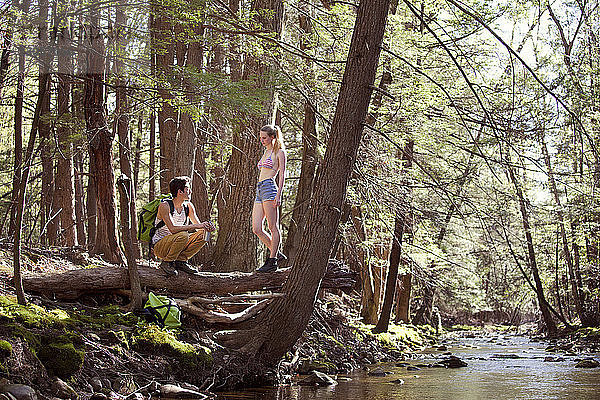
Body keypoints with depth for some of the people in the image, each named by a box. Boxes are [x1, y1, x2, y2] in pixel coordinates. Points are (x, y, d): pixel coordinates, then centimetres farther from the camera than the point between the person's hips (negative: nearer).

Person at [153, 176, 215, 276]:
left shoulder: (188, 206, 2)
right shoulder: (164, 206, -20)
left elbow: (199, 225, 5)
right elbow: (173, 229, -31)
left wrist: (207, 226, -20)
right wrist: (196, 226, -34)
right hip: (159, 247, -7)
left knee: (203, 234, -9)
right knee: (183, 235, -34)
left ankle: (181, 260, -1)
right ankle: (167, 263, -13)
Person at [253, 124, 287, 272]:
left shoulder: (279, 152, 0)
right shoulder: (266, 152, 25)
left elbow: (282, 175, -7)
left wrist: (278, 195, -16)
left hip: (269, 188, -8)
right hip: (260, 190, 9)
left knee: (273, 227, -5)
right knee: (257, 229, 0)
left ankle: (272, 261, -3)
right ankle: (276, 254, 11)